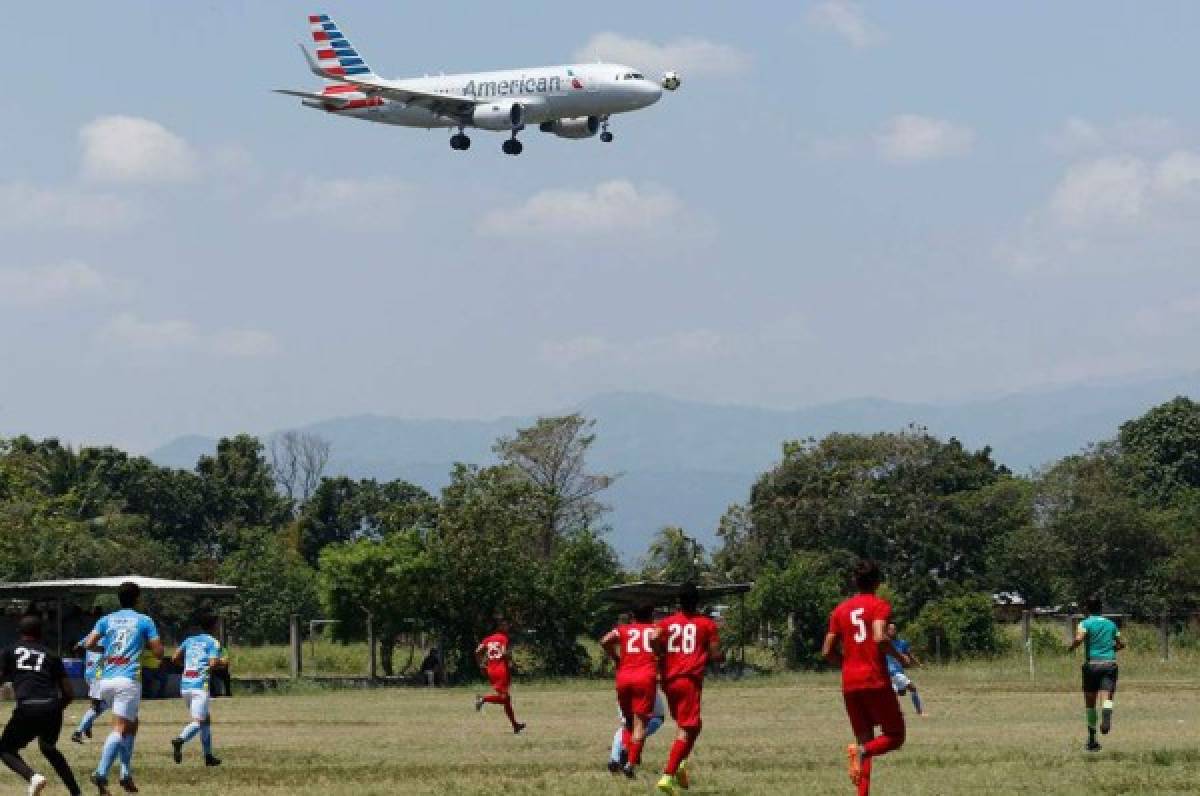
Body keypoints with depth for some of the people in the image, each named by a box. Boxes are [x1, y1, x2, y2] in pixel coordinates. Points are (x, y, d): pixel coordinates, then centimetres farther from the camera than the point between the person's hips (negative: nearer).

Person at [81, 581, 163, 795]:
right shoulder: (145, 621, 4)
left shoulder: (107, 620, 13)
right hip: (128, 680, -5)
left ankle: (127, 774, 18)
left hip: (106, 680, 5)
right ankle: (101, 773, -30)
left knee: (131, 723, 22)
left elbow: (88, 644, 3)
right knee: (119, 729, -11)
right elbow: (158, 652, 1)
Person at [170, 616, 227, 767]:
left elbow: (175, 658, 10)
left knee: (206, 719, 18)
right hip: (200, 686, -7)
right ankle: (180, 740, -40)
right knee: (198, 721, -13)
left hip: (184, 686, 7)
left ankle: (208, 756, 19)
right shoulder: (213, 643, -1)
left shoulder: (189, 640, 16)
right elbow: (213, 664, -12)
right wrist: (222, 663, 8)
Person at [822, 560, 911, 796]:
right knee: (895, 736, 6)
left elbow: (827, 651, 11)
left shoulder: (840, 610, 13)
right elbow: (880, 638, -21)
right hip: (876, 681, -5)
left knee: (865, 739, 11)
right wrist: (901, 657, -6)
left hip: (850, 684, 5)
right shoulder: (880, 606, -3)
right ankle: (862, 750, -25)